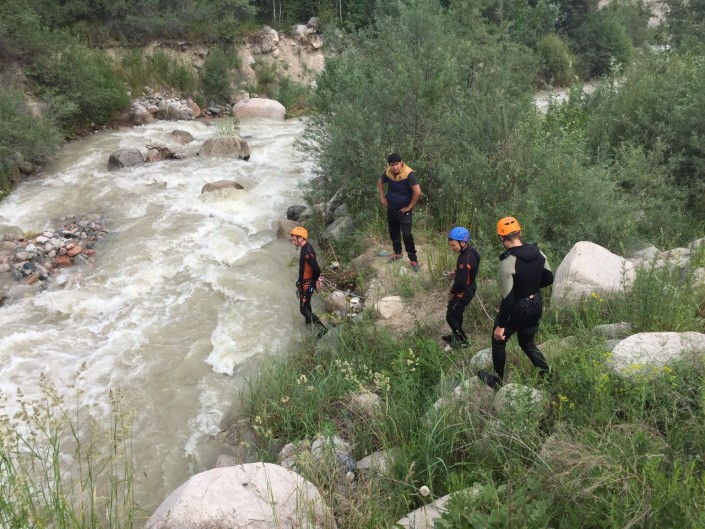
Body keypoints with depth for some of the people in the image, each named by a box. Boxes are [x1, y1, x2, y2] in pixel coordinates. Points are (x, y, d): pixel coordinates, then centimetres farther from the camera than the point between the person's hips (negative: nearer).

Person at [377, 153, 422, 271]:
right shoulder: (388, 172, -7)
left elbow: (417, 192, -31)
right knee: (393, 232, 18)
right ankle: (397, 252, 38)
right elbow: (380, 182, 15)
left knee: (406, 234, -7)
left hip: (403, 210, -6)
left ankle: (413, 259, 3)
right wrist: (382, 198, 7)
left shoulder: (408, 174, -26)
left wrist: (410, 206, -21)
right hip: (391, 208, 6)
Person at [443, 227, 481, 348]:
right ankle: (456, 335, 45)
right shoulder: (471, 251, -6)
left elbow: (461, 283, -29)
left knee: (450, 317, 9)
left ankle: (462, 340, 24)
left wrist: (452, 291, -11)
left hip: (463, 293, -9)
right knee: (457, 314, 26)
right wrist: (456, 273, 5)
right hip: (469, 289, 9)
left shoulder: (465, 260, -35)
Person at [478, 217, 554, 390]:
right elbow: (548, 279, 6)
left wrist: (500, 325, -19)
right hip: (535, 306, 6)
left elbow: (508, 297, -26)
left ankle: (497, 380, 32)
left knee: (498, 341, 18)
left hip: (516, 309, -6)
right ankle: (547, 376, 27)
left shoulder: (508, 261, -28)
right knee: (527, 343, 26)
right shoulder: (537, 252, -7)